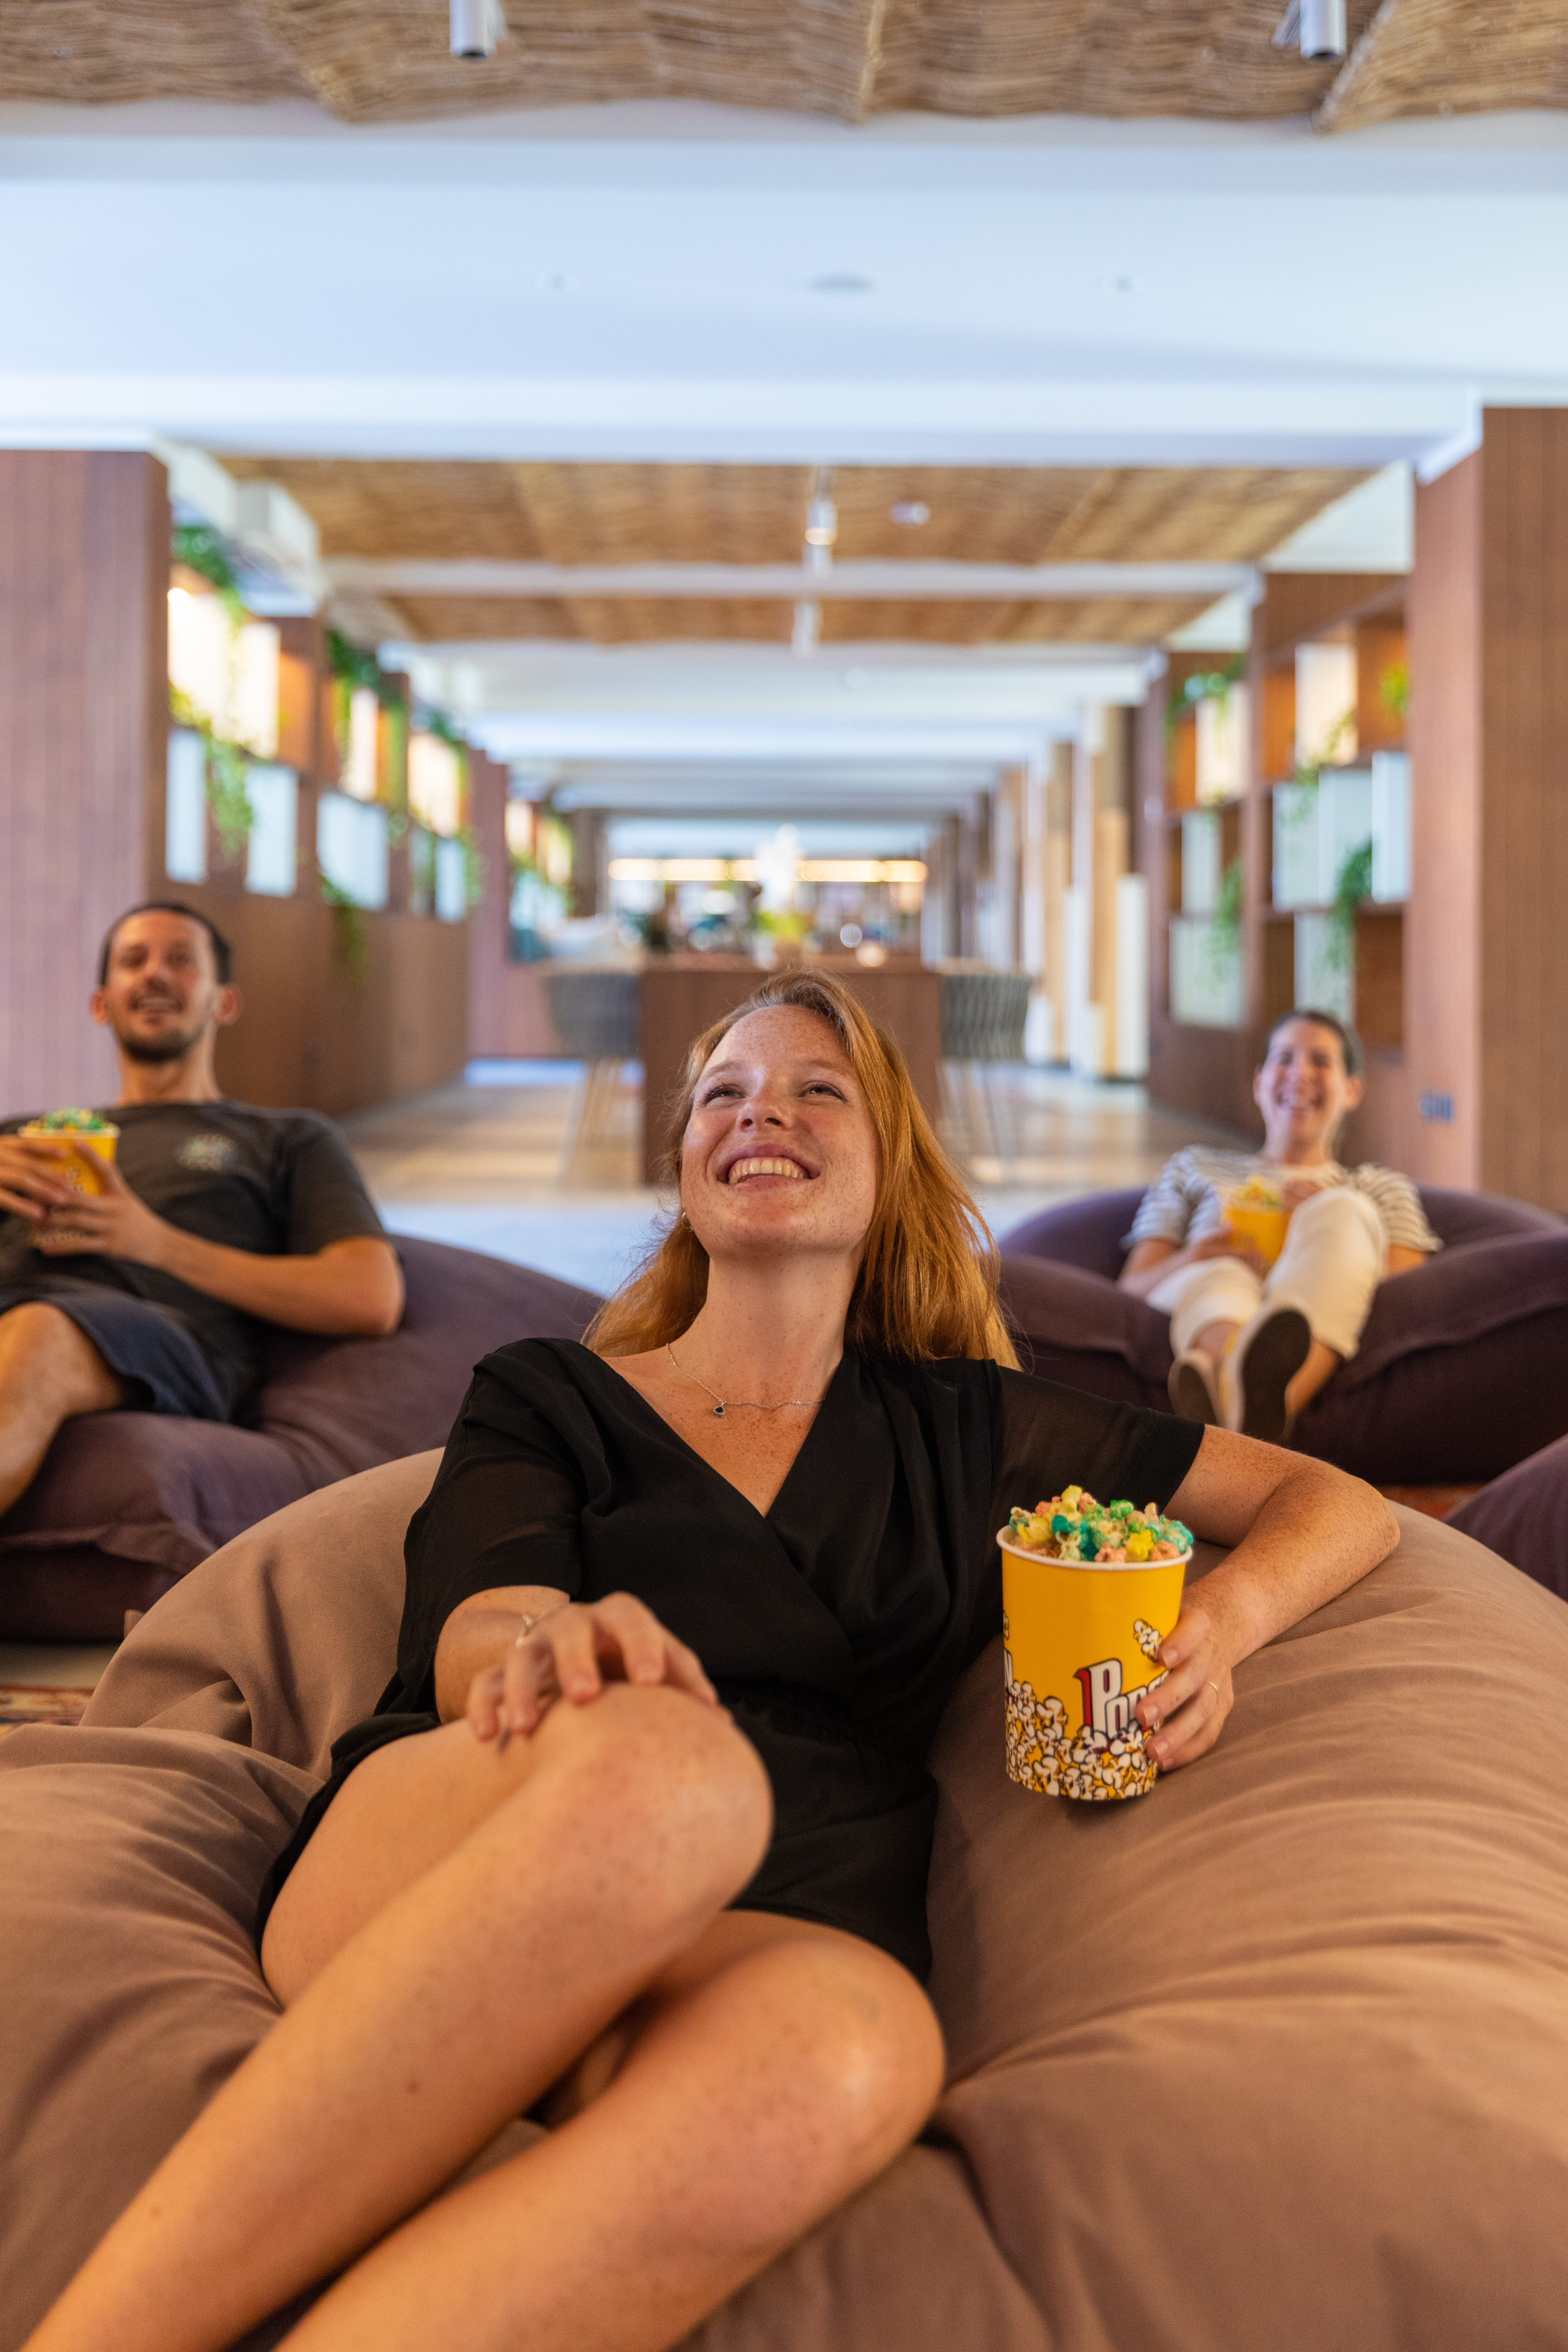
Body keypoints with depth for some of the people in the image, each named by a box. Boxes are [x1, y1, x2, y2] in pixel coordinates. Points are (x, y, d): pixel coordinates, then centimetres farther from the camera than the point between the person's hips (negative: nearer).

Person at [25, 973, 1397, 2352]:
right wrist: (558, 1646, -23)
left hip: (767, 1924, 1)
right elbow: (471, 1643, 3)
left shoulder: (965, 1425, 25)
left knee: (862, 2047, -39)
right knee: (660, 1759, -39)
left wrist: (1223, 1620, 5)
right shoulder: (549, 1396, 21)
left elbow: (1340, 1505, 29)